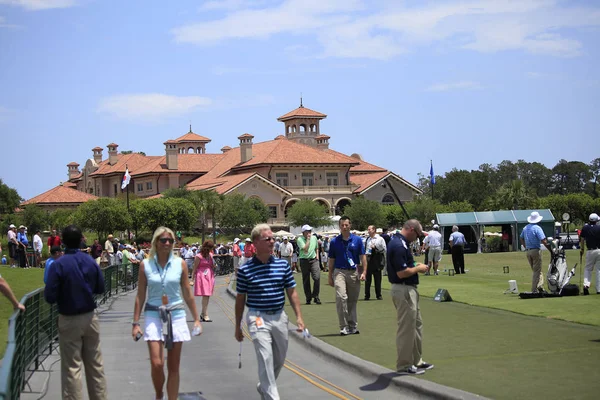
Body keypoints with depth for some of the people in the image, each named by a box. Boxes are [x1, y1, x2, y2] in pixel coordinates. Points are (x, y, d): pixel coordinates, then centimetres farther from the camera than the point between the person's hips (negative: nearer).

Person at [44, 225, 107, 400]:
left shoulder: (58, 265, -16)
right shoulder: (91, 261, -3)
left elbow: (50, 297, -16)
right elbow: (100, 288, 5)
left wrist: (65, 290, 3)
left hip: (69, 320, -4)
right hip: (90, 318, 4)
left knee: (72, 367, 4)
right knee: (95, 364, 14)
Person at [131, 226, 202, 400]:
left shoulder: (180, 264, 1)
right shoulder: (146, 265, 0)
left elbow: (187, 294, 7)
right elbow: (140, 296, 3)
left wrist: (196, 319, 7)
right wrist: (135, 323, 1)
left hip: (176, 315, 1)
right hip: (153, 316, -1)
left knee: (174, 366, 5)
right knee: (156, 364, -11)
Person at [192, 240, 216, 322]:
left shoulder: (210, 255, 12)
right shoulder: (199, 256, -8)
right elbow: (194, 268, -7)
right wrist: (192, 279, -10)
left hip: (210, 277, 7)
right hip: (202, 277, -7)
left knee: (207, 296, 10)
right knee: (205, 295, -11)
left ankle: (203, 314, 22)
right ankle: (205, 316, -9)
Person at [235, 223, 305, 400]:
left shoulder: (283, 265, 2)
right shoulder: (245, 270, -6)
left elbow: (292, 292, 7)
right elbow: (240, 299, 2)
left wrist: (299, 317, -2)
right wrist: (238, 327, 6)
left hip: (279, 317, 4)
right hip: (258, 318, -4)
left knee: (279, 359, 17)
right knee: (265, 358, -14)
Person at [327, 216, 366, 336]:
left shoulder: (357, 240, 4)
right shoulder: (334, 242, 4)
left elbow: (362, 257, 5)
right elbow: (331, 261, 9)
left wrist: (364, 272, -6)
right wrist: (330, 277, 8)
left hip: (354, 272, 1)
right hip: (339, 272, -1)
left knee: (352, 301, 9)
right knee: (341, 297, -19)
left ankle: (353, 326, 19)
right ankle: (344, 327, -15)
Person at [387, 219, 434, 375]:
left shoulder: (400, 242, 11)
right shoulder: (399, 246, -22)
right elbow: (402, 273, -26)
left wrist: (416, 266, 11)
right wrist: (418, 268, -11)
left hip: (409, 290, 11)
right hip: (404, 291, -11)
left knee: (416, 325, 19)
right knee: (406, 328, -2)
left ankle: (416, 361, 29)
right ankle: (404, 365, 7)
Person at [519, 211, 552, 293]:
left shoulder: (525, 228, 9)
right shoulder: (537, 228, -13)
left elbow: (521, 239, 19)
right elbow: (543, 241, -19)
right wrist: (550, 249, -12)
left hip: (528, 251, 7)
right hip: (535, 251, -7)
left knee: (535, 270, 16)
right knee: (537, 271, 0)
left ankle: (540, 287, 9)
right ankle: (534, 290, -1)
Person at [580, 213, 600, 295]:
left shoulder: (585, 228, 1)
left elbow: (582, 240, 8)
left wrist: (582, 249, 21)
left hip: (590, 251, 1)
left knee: (588, 269, 13)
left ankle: (586, 284, -9)